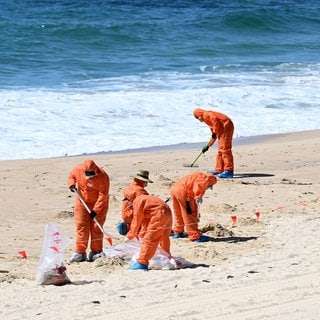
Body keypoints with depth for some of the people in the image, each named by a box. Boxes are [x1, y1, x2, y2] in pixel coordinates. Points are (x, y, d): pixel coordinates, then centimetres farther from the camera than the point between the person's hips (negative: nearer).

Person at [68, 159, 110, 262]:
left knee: (96, 228, 0)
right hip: (82, 202, 3)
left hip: (98, 204, -3)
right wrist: (72, 184, -11)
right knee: (81, 227, -1)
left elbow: (103, 195, -24)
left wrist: (95, 210, -26)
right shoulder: (78, 170, -14)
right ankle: (80, 252, 1)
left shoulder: (102, 177, -26)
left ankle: (96, 252, 10)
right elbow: (71, 176, 10)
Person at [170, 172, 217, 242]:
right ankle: (195, 236, 5)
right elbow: (199, 185, -22)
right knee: (190, 216, 0)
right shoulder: (206, 179, 5)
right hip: (183, 191, -9)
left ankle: (178, 232, 41)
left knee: (178, 215, 26)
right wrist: (199, 196, -31)